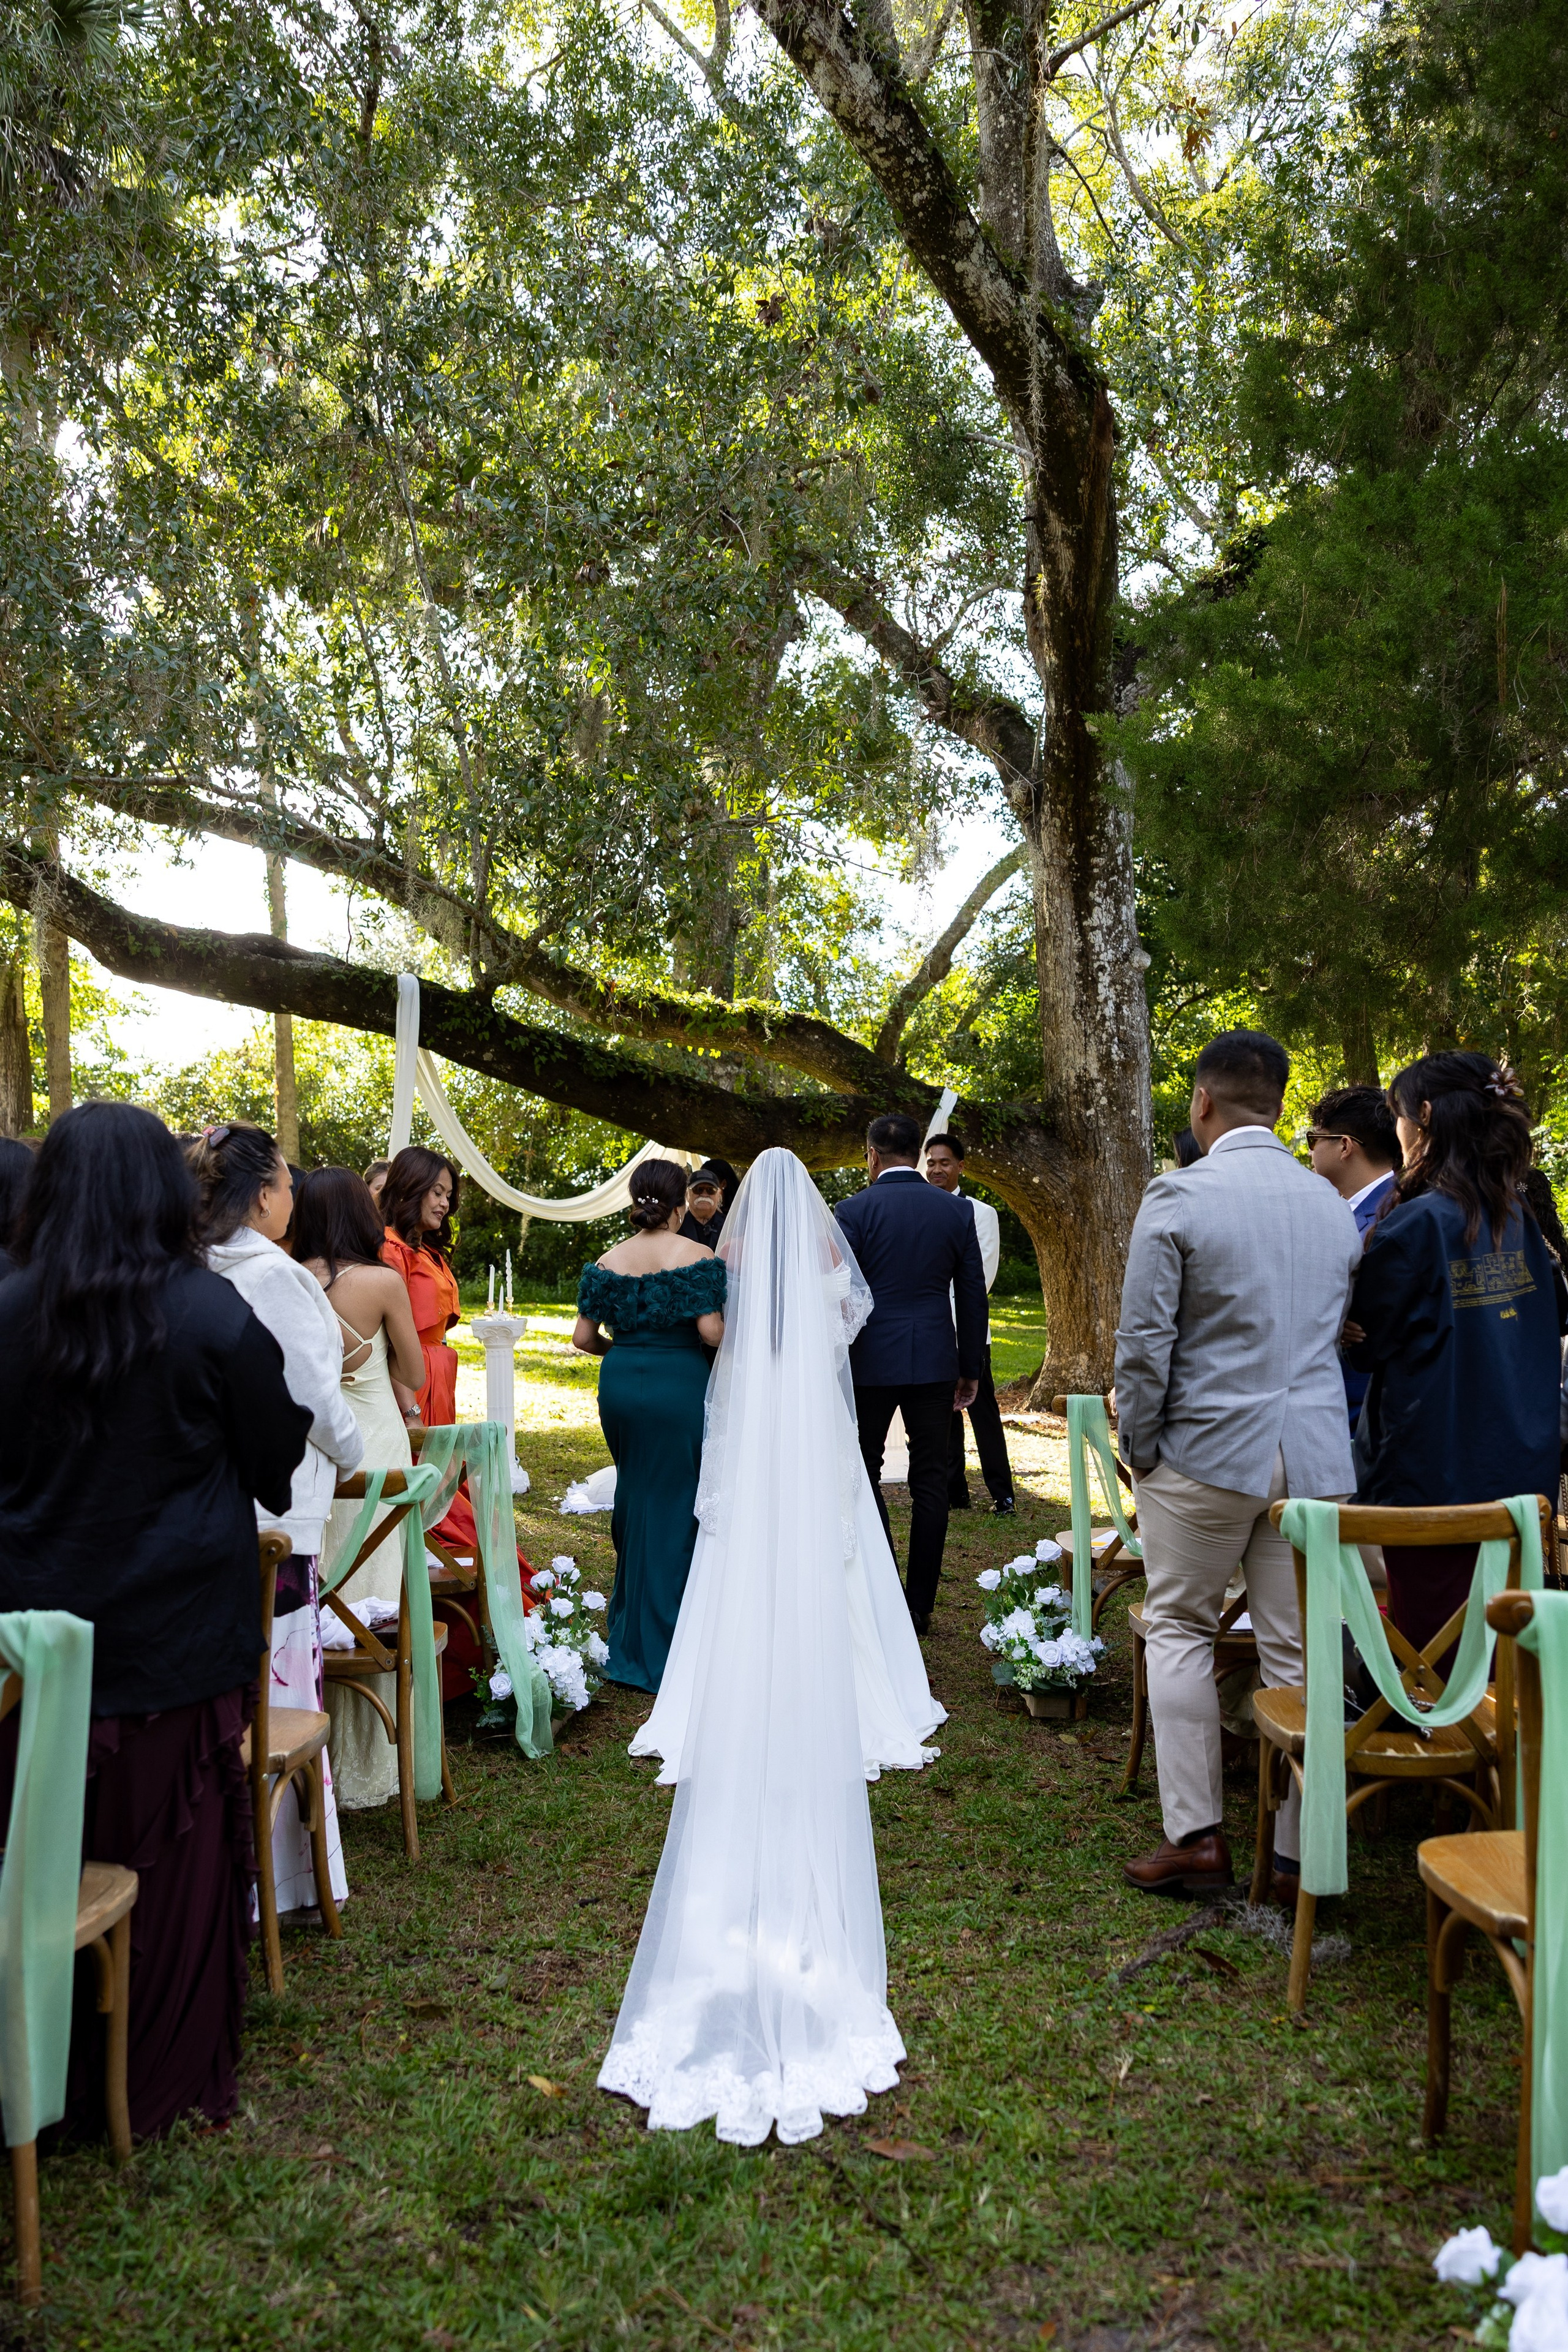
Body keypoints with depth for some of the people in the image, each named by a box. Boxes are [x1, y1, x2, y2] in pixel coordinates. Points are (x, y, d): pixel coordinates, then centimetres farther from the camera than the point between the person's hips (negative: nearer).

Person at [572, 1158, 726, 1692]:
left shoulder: (608, 1263, 3)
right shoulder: (697, 1257, -9)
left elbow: (582, 1337, 2)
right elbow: (711, 1332, -17)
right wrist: (732, 1329, 4)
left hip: (620, 1387, 5)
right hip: (679, 1386, -4)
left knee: (635, 1494, 19)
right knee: (676, 1503, 6)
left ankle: (630, 1631, 32)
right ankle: (661, 1646, 13)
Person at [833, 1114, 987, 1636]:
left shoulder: (853, 1211, -7)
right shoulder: (957, 1211, 2)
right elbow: (973, 1295, 5)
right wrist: (970, 1368, 13)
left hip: (870, 1362, -2)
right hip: (935, 1362, 3)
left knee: (864, 1479, 9)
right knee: (929, 1483, 8)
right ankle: (919, 1607, 12)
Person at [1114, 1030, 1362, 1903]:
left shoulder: (1178, 1197, -10)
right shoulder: (1334, 1204, 8)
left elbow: (1144, 1343, -11)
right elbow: (1341, 1334, 13)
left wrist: (1139, 1448, 0)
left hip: (1209, 1450, -4)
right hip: (1317, 1456, 4)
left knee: (1181, 1630, 10)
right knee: (1299, 1651, 9)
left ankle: (1197, 1837, 11)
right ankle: (1302, 1854, 15)